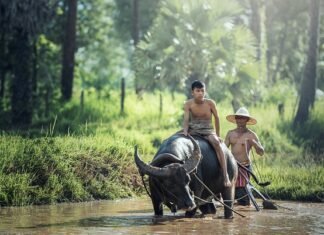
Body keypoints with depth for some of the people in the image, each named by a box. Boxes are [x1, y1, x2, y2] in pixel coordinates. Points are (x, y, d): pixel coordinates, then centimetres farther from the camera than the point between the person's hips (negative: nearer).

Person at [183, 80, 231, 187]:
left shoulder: (210, 103, -6)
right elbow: (186, 120, -9)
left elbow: (216, 118, 5)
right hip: (193, 131, 2)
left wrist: (217, 135, 7)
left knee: (216, 142, -33)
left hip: (207, 130, -2)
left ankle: (225, 176, -37)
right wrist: (185, 133, -28)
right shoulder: (188, 104, -4)